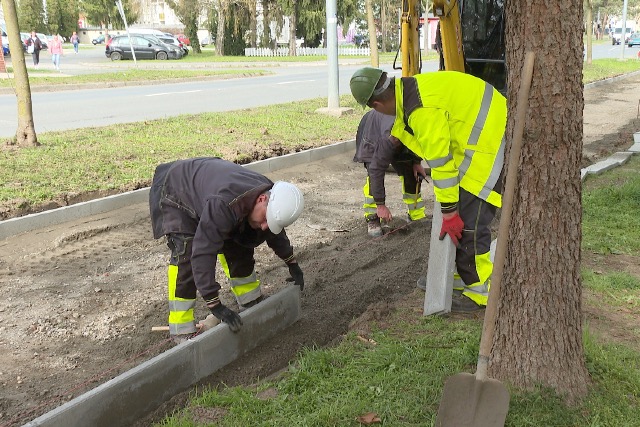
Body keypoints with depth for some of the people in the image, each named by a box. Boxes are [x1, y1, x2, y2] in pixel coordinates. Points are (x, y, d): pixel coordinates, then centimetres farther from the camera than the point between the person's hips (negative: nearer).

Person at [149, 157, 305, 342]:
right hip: (177, 193, -7)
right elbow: (203, 254, -44)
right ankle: (181, 330, -14)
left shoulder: (272, 196, -19)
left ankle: (253, 305, 24)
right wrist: (215, 305, -43)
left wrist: (292, 264, 12)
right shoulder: (222, 205, -46)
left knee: (238, 246, 5)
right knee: (186, 256, -21)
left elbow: (275, 233, 4)